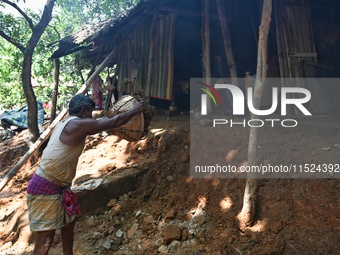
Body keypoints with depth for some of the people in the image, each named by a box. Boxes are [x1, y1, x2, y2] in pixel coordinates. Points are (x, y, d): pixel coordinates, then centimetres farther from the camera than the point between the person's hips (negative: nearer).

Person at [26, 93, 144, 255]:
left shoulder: (66, 124, 10)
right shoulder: (78, 124, -18)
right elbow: (115, 122, -11)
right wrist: (135, 110, 3)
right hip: (45, 188, -11)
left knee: (69, 219, 24)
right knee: (45, 239, -5)